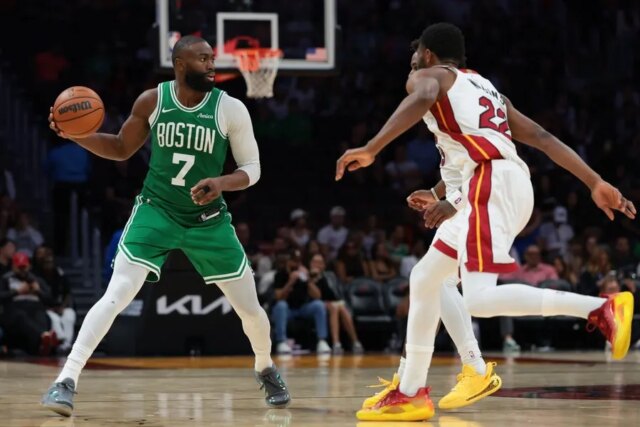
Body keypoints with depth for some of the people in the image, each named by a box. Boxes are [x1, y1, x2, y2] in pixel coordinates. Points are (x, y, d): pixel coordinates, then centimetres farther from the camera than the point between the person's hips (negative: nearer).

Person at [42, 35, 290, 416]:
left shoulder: (230, 109, -12)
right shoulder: (152, 101, -9)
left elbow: (252, 168, -6)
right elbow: (121, 149, 5)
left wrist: (222, 182, -27)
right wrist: (77, 134, -11)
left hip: (208, 219, 1)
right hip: (156, 211, -1)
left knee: (249, 307, 7)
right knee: (116, 295, -19)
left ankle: (266, 369, 38)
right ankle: (66, 381, -17)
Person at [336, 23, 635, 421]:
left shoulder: (428, 76, 12)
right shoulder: (486, 88, 33)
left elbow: (422, 99, -15)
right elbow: (542, 137, 24)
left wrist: (371, 149, -20)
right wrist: (596, 183, 18)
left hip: (490, 183, -9)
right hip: (515, 182, 9)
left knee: (479, 298, -21)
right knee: (425, 282, 19)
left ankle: (602, 308, -29)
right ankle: (411, 393, 19)